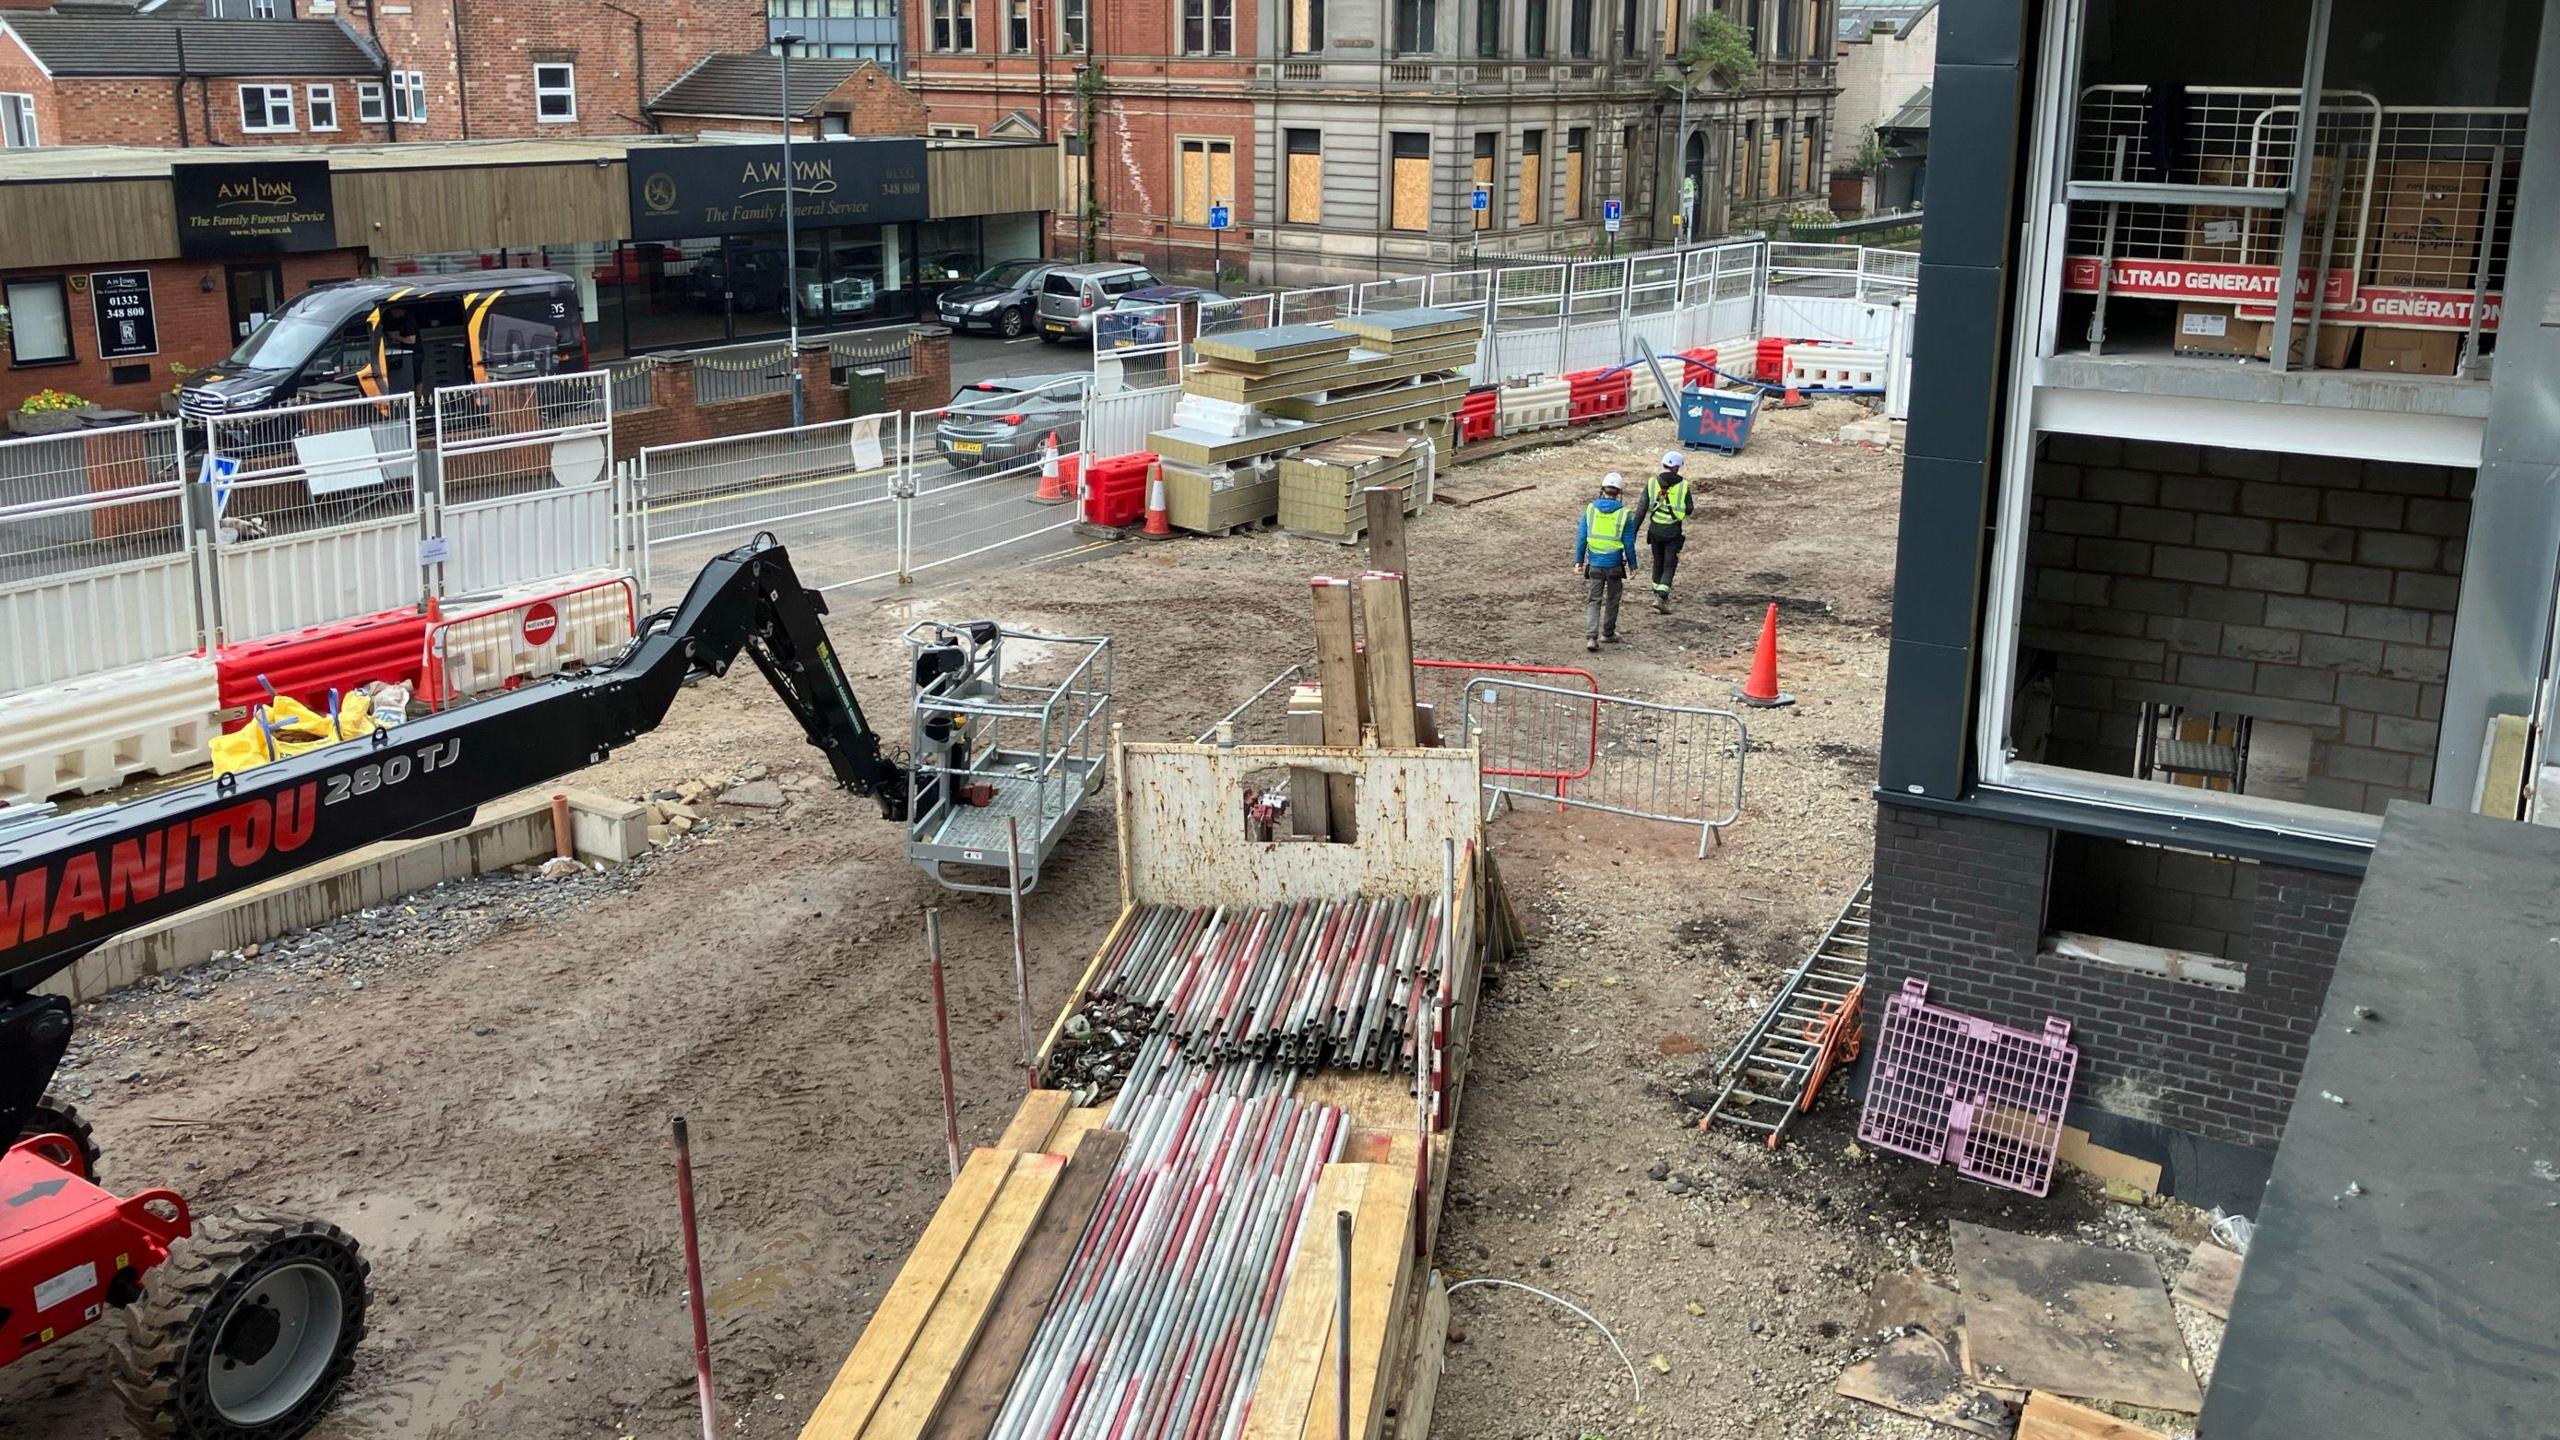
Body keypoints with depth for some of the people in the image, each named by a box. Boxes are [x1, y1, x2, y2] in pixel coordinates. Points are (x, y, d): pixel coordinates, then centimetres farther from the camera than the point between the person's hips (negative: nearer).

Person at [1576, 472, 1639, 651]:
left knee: (1593, 601, 5)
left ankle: (1591, 637, -9)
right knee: (1612, 600, 18)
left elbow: (1581, 538, -2)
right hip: (1615, 565, -1)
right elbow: (1629, 543, -5)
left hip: (1594, 564, 1)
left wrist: (1578, 560, 7)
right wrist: (1632, 565, 6)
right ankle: (1608, 633, 29)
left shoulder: (1590, 509, -4)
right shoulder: (1624, 513, -9)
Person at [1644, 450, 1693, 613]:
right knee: (1669, 565, 3)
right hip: (1673, 532, -3)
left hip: (1655, 530, 3)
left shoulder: (1651, 483, -4)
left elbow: (1642, 509, -6)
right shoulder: (1683, 485, -7)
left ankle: (1658, 594, 29)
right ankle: (1661, 597, -12)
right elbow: (1689, 510, -1)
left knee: (1658, 562, 20)